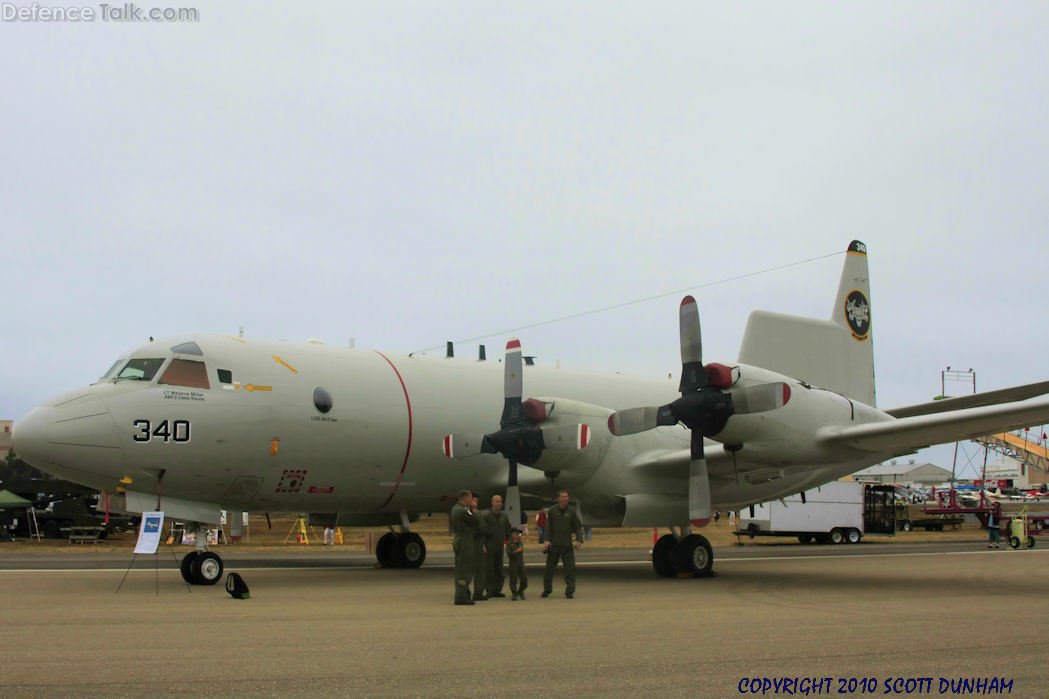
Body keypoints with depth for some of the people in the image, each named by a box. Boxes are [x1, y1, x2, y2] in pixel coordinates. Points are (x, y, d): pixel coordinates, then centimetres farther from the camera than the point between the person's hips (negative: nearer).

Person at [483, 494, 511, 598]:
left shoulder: (504, 516, 7)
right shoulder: (486, 515, -7)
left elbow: (508, 531, 12)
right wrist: (482, 545, -17)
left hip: (500, 547, 4)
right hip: (488, 546, -4)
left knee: (499, 569, 6)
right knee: (489, 569, -5)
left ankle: (497, 590, 13)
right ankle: (490, 591, 0)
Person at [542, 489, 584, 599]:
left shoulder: (572, 511, 1)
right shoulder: (552, 511, 0)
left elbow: (578, 527, 2)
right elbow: (548, 527, 0)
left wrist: (579, 540, -11)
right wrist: (547, 540, -12)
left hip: (567, 545, 0)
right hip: (554, 544, 0)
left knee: (570, 567, -7)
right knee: (550, 567, 7)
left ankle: (570, 591, -1)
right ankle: (547, 589, 23)